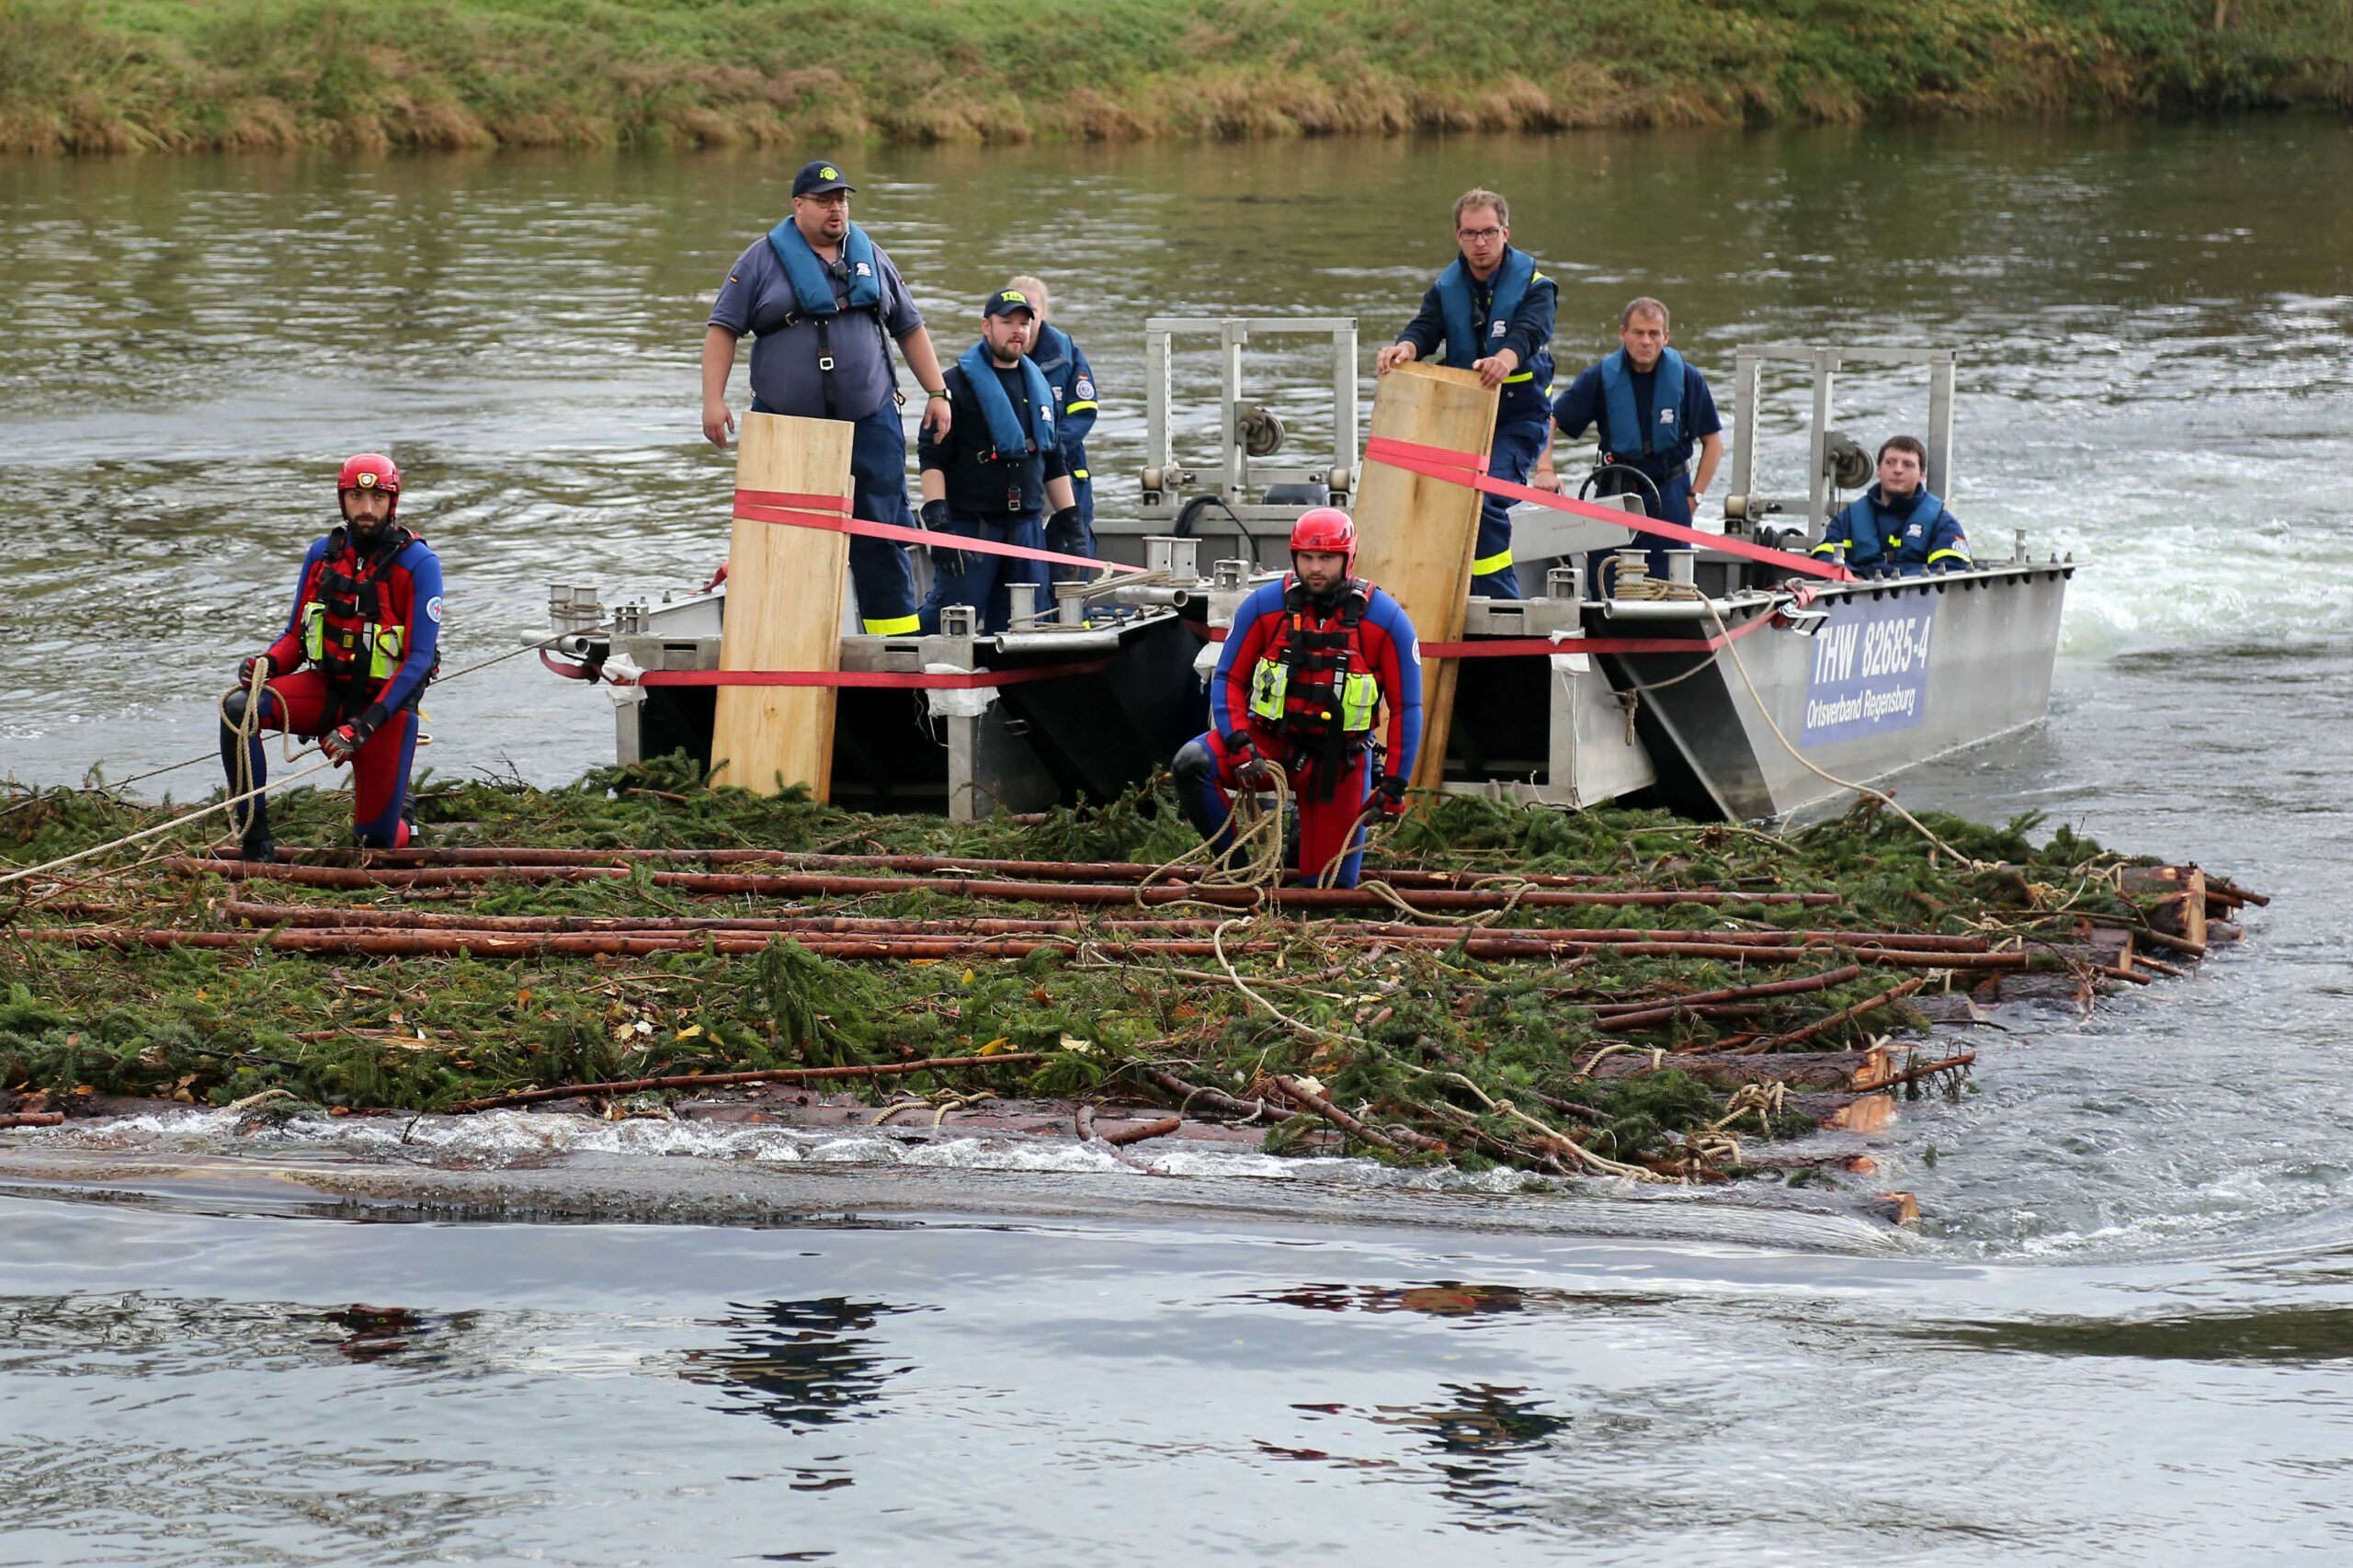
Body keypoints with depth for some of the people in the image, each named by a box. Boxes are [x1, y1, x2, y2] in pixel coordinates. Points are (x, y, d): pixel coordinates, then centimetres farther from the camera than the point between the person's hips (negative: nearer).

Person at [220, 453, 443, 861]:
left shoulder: (417, 564, -13)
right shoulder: (323, 553, 1)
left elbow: (419, 660, -17)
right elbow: (296, 636, 9)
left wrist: (362, 727, -25)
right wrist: (266, 663, -17)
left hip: (384, 704, -3)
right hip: (325, 689, 3)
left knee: (378, 841, -2)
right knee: (238, 707, -26)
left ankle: (396, 802, 38)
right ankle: (254, 840, -20)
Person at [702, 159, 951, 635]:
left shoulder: (871, 258, 13)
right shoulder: (763, 260, 3)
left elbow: (909, 327, 19)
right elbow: (723, 328, 1)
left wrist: (937, 392, 12)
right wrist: (713, 399, -9)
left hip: (870, 422, 2)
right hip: (785, 428, -2)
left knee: (882, 535, -1)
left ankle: (898, 637, 2)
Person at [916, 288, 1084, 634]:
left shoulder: (1038, 386, 18)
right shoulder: (959, 383, -2)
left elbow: (1054, 463, 25)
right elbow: (932, 457, -9)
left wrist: (1069, 519, 18)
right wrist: (938, 521, -19)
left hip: (1026, 527, 6)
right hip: (969, 524, -6)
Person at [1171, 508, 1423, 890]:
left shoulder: (1385, 620, -10)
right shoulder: (1264, 605, -8)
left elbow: (1406, 708, -4)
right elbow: (1229, 679, -1)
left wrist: (1394, 785, -7)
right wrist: (1239, 745, -17)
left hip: (1339, 759, -1)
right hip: (1270, 741, 1)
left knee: (1332, 886, 1)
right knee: (1192, 764, -28)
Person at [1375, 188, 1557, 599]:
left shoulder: (1534, 286, -7)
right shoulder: (1446, 287, 7)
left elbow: (1529, 333, -27)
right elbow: (1425, 328, -9)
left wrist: (1506, 359, -51)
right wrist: (1405, 348, -35)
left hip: (1519, 415, -6)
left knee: (1484, 499, -25)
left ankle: (1500, 600, -20)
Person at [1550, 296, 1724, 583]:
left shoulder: (1686, 378, -4)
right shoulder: (1601, 376, -4)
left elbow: (1713, 442, 5)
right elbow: (1549, 421, -1)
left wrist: (1695, 496, -2)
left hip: (1669, 490, -1)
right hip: (1615, 489, 1)